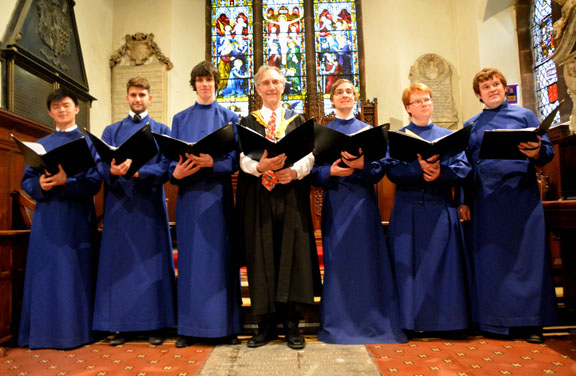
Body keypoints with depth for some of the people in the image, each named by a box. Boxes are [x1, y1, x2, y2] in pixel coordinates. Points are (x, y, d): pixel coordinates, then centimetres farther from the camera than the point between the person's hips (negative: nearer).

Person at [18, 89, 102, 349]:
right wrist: (40, 184, -12)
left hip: (76, 217, -3)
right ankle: (44, 331, 15)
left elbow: (94, 182, -5)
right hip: (46, 217, 3)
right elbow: (26, 180, 10)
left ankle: (74, 330, 9)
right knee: (45, 273, 5)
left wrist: (66, 181, -20)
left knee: (73, 273, 1)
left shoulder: (88, 142, 5)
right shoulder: (41, 144, 15)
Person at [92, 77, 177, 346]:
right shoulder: (111, 131, 16)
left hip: (150, 205, -1)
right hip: (118, 204, 2)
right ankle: (123, 325, 10)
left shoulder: (161, 130, 11)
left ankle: (154, 324, 7)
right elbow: (102, 166, 3)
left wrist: (136, 172, -19)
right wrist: (113, 171, -20)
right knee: (120, 262, 1)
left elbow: (165, 168, -3)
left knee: (151, 261, 0)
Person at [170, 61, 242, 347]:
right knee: (190, 257, 3)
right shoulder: (180, 119, 16)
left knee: (220, 256, 0)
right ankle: (189, 326, 12)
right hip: (189, 194, 2)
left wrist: (212, 162, -20)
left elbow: (235, 159, -1)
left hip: (217, 194, -2)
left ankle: (225, 325, 9)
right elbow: (172, 156, 8)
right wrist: (175, 172, -14)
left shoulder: (229, 118, 9)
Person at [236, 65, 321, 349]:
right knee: (262, 257, 0)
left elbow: (309, 155, 3)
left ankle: (291, 324, 9)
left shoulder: (298, 120, 15)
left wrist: (294, 171, -18)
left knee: (293, 255, -2)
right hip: (258, 198, 0)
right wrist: (260, 166, -23)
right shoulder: (248, 122, 13)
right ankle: (266, 324, 12)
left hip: (292, 196, 1)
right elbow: (242, 158, -1)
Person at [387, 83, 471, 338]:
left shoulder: (448, 135, 15)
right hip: (409, 210, -1)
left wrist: (440, 172, -19)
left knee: (443, 264, 1)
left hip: (441, 209, 2)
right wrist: (420, 167, -23)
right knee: (411, 265, -1)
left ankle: (447, 322, 11)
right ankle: (413, 322, 8)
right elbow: (392, 171, -6)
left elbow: (463, 168, 1)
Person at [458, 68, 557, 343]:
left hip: (521, 195, -1)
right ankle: (495, 319, 14)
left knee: (526, 255, -1)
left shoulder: (524, 115, 11)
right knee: (490, 258, 4)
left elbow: (548, 151, 4)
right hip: (486, 200, 2)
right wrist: (464, 201, 6)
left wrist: (536, 152, -20)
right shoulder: (471, 126, 16)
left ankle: (530, 321, 10)